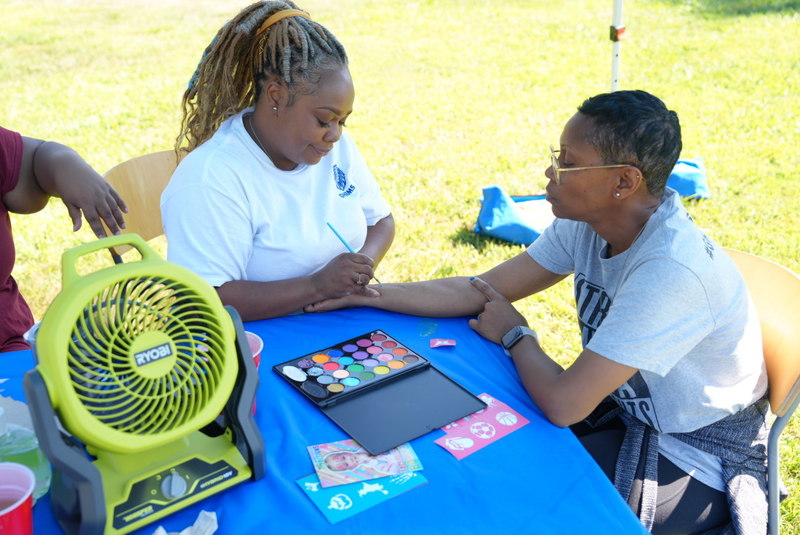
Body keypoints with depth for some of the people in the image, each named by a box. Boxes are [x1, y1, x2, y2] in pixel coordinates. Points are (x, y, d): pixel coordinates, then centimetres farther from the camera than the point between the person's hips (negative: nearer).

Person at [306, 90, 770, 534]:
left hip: (696, 457, -7)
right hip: (629, 407, 7)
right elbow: (479, 292, -4)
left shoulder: (672, 270, -34)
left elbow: (563, 404, -32)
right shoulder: (585, 223, -9)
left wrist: (515, 334, -13)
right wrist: (361, 294, -9)